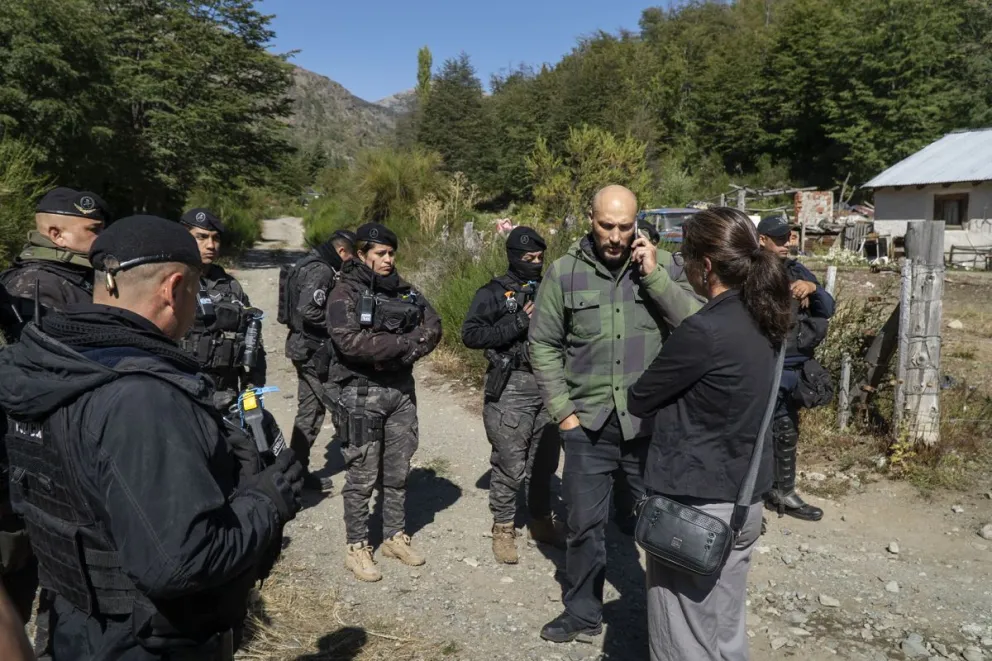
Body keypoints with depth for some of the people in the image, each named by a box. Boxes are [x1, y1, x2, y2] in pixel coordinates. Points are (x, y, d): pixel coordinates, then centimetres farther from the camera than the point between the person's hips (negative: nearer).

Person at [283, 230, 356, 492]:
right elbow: (308, 309, -28)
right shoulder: (321, 270, -17)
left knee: (310, 411, 14)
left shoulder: (311, 264, 14)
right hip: (315, 349, -10)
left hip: (306, 348, 10)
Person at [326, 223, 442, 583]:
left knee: (399, 470, 13)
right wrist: (404, 343, -18)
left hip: (402, 388, 6)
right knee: (362, 474, 1)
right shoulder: (345, 293, -7)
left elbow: (433, 327, 2)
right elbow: (349, 341, -22)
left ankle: (395, 536, 28)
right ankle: (357, 548, 14)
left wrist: (400, 351, -14)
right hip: (363, 392, -5)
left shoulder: (405, 290, 10)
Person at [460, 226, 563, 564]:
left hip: (547, 385, 6)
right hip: (511, 387, -5)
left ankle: (541, 520, 30)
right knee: (511, 465, -2)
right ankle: (503, 529, 14)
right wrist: (518, 323, -17)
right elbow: (470, 335, -13)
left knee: (545, 460, 13)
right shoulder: (493, 293, -3)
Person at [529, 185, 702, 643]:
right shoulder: (564, 273, -2)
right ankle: (583, 613, 35)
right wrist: (562, 411, -3)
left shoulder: (662, 264, -1)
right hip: (588, 423, 1)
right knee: (585, 524, 14)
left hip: (652, 421, 0)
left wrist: (653, 276, -18)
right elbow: (543, 345, 2)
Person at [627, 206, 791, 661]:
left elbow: (639, 400, -12)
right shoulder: (759, 319, 2)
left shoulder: (706, 332, -24)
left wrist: (636, 395, 10)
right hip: (742, 500, 9)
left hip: (695, 506, -9)